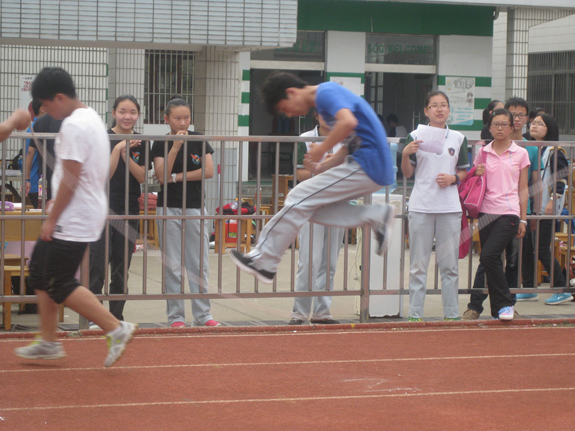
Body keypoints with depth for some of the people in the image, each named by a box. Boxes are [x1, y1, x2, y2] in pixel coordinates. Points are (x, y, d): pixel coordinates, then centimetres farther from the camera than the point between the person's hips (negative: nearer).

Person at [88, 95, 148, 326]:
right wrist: (118, 148, -19)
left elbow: (142, 177, -1)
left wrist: (126, 155, -14)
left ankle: (117, 316, 15)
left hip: (129, 210, 4)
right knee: (97, 266, -9)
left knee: (121, 269, 8)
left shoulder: (140, 142, 8)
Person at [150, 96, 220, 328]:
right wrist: (175, 146, -18)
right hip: (169, 207, -1)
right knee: (173, 265, 1)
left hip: (194, 207, 1)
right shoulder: (160, 144, 0)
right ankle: (176, 316, 6)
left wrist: (177, 177, -8)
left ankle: (203, 315, 7)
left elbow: (209, 171, -5)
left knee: (199, 264, 2)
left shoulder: (198, 140, 4)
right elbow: (162, 176, -13)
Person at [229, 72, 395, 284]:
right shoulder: (325, 99, 21)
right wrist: (321, 167, 10)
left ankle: (263, 261, 2)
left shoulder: (326, 92, -10)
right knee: (312, 207, 10)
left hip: (366, 167, -10)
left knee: (300, 198, -6)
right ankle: (377, 216, 5)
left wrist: (321, 149, -15)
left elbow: (348, 122, -29)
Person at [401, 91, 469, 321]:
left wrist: (453, 178, -7)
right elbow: (407, 173, 5)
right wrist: (405, 155, -14)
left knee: (450, 264, 4)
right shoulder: (416, 136, 3)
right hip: (421, 207, -1)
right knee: (418, 265, 1)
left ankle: (451, 314, 11)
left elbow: (464, 172, 13)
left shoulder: (458, 138, 9)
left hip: (450, 207, 2)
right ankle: (415, 314, 6)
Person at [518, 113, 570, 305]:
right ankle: (528, 290, 14)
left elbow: (560, 179, -12)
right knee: (525, 247, 6)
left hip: (545, 208, -8)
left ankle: (562, 290, -3)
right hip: (529, 206, 8)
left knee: (542, 249, -10)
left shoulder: (554, 151, -6)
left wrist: (552, 200, -20)